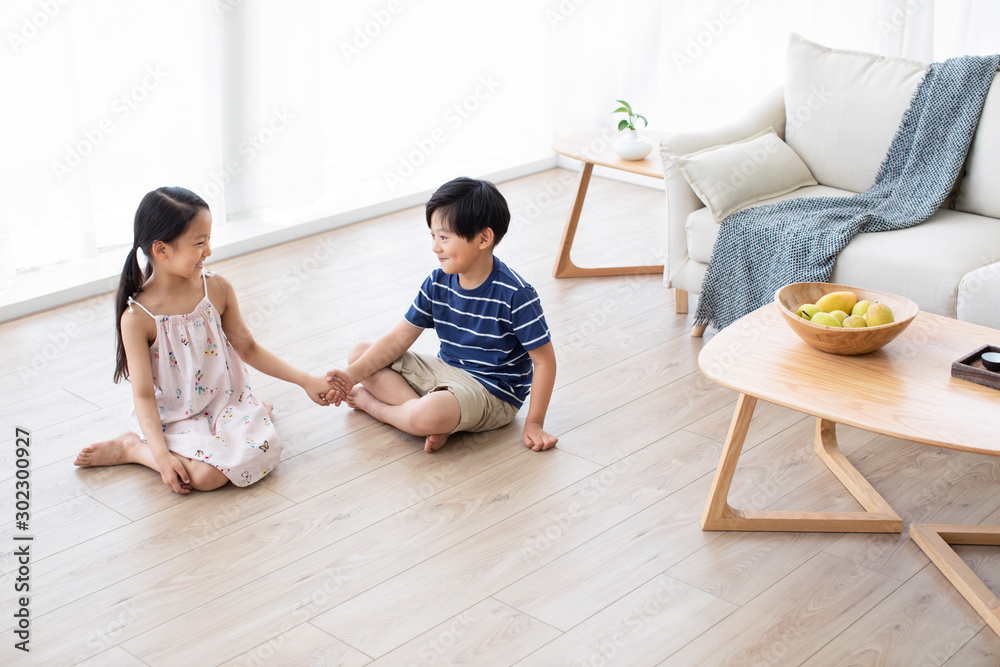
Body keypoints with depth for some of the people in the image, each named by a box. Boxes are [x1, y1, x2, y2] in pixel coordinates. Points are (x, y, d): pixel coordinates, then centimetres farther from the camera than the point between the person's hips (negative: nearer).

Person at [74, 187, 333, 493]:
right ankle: (131, 446, -1)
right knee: (207, 474, -28)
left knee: (262, 451, -25)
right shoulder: (137, 317, -16)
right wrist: (161, 455, -25)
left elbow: (247, 348, 8)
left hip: (227, 399, 3)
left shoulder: (217, 290, -4)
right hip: (177, 419, -3)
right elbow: (143, 395, -15)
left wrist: (305, 380, 4)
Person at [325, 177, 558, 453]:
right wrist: (353, 375, -11)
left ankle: (371, 403, -6)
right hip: (444, 369, 8)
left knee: (427, 416, -39)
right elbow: (399, 338, 1)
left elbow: (544, 359, -16)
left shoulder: (515, 295, -21)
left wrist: (534, 424, -17)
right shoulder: (437, 283, -1)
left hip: (492, 390, -8)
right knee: (358, 353, 1)